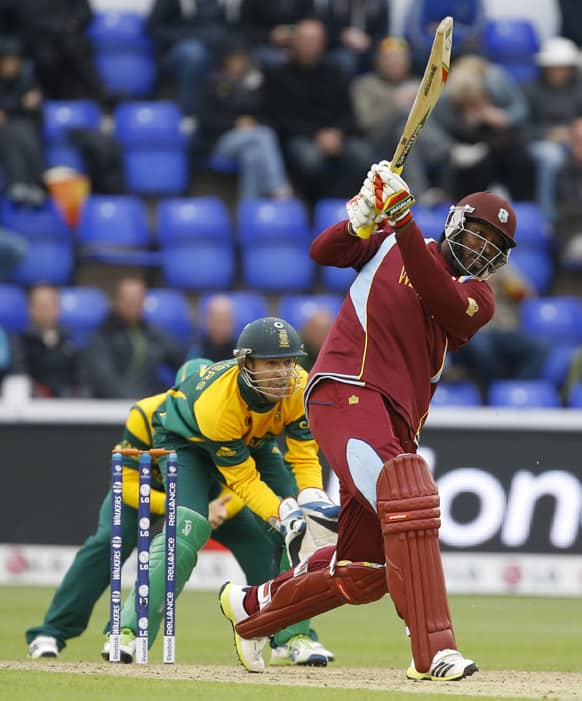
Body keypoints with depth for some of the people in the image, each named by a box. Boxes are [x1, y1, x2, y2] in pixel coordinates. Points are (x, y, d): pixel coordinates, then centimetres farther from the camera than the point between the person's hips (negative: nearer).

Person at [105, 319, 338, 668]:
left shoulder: (300, 387, -29)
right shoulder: (215, 401, -41)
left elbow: (304, 456, -22)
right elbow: (243, 479, -34)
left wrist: (312, 500, -40)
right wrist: (283, 515, -47)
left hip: (254, 443, 5)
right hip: (187, 439, -5)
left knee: (299, 526, -11)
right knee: (188, 528, -27)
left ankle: (295, 635, -3)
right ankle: (130, 631, -23)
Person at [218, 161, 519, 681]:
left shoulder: (478, 297, 10)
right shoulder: (389, 245, 10)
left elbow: (440, 300, -11)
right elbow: (323, 252, -3)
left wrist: (403, 220, -21)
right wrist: (364, 218, -21)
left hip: (397, 423, 6)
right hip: (346, 390, -6)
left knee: (364, 572, 9)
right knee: (407, 495, -30)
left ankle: (252, 607, 35)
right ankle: (432, 652, -36)